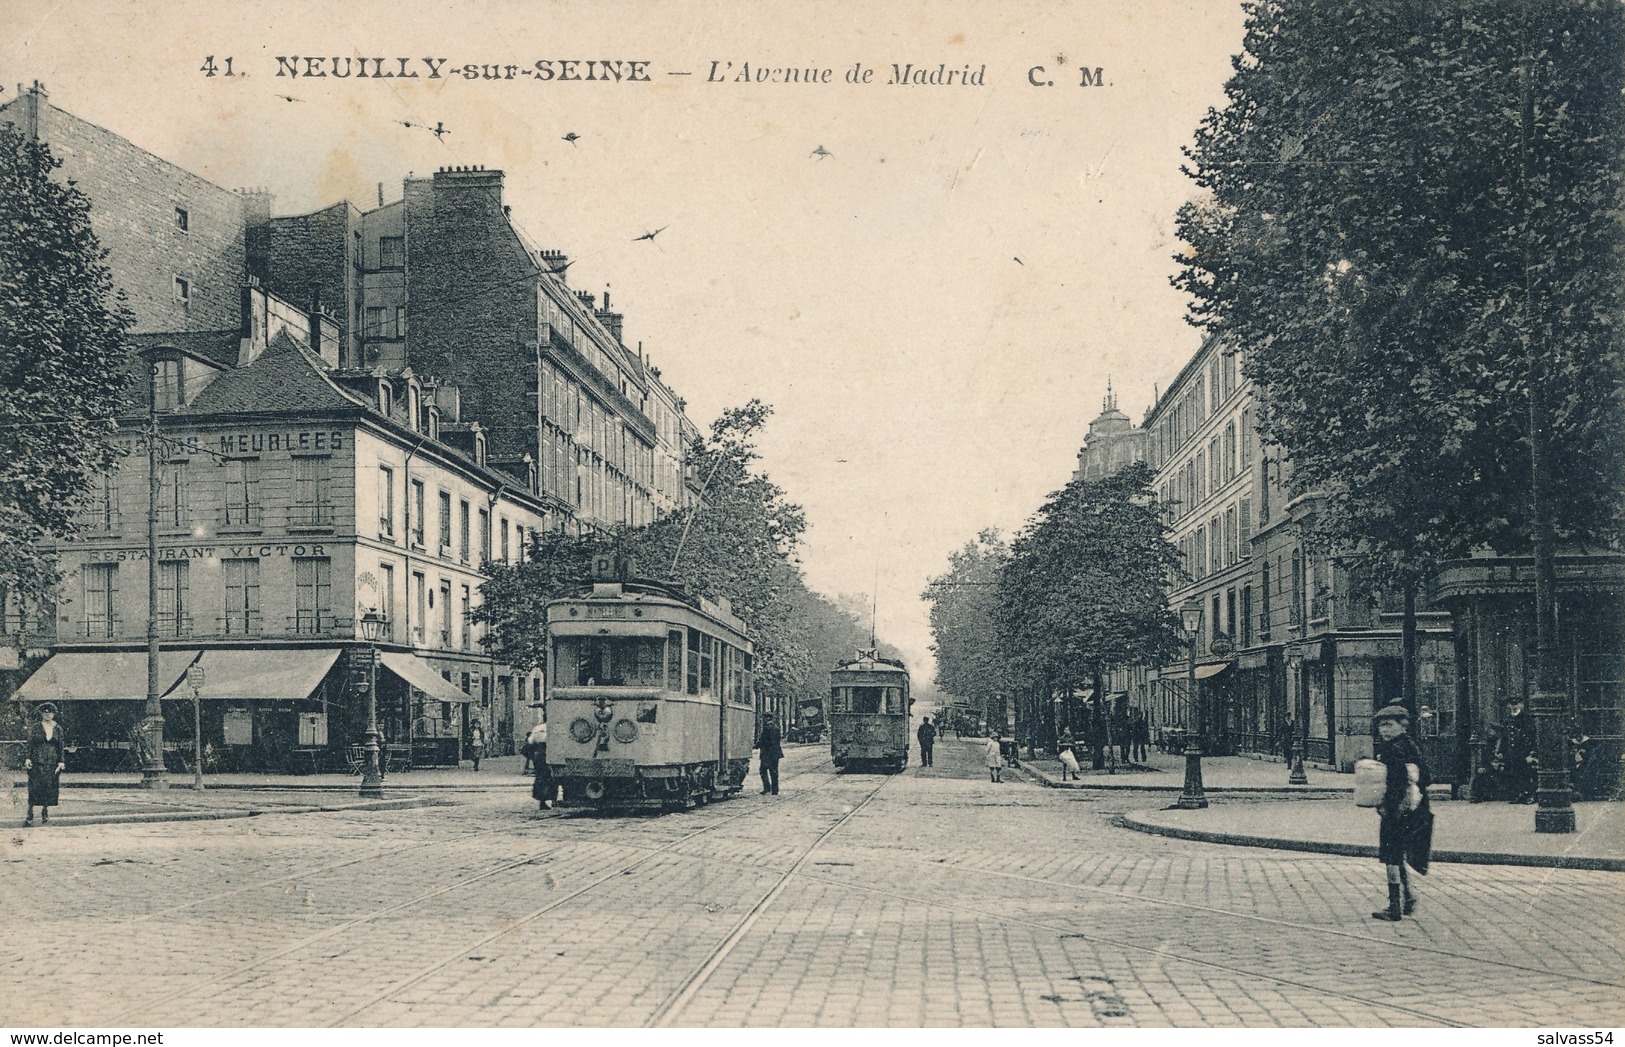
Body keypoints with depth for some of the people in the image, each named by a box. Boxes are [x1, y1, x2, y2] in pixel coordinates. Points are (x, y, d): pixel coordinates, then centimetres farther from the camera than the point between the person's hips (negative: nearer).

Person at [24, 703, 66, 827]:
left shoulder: (58, 729, 7)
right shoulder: (35, 728, 2)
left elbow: (61, 747, 8)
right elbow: (29, 745, 2)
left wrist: (61, 762, 1)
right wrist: (27, 758, -9)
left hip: (52, 764, 2)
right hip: (36, 763, -2)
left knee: (50, 789, 2)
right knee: (34, 789, -7)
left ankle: (45, 813, 16)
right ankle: (30, 815, -3)